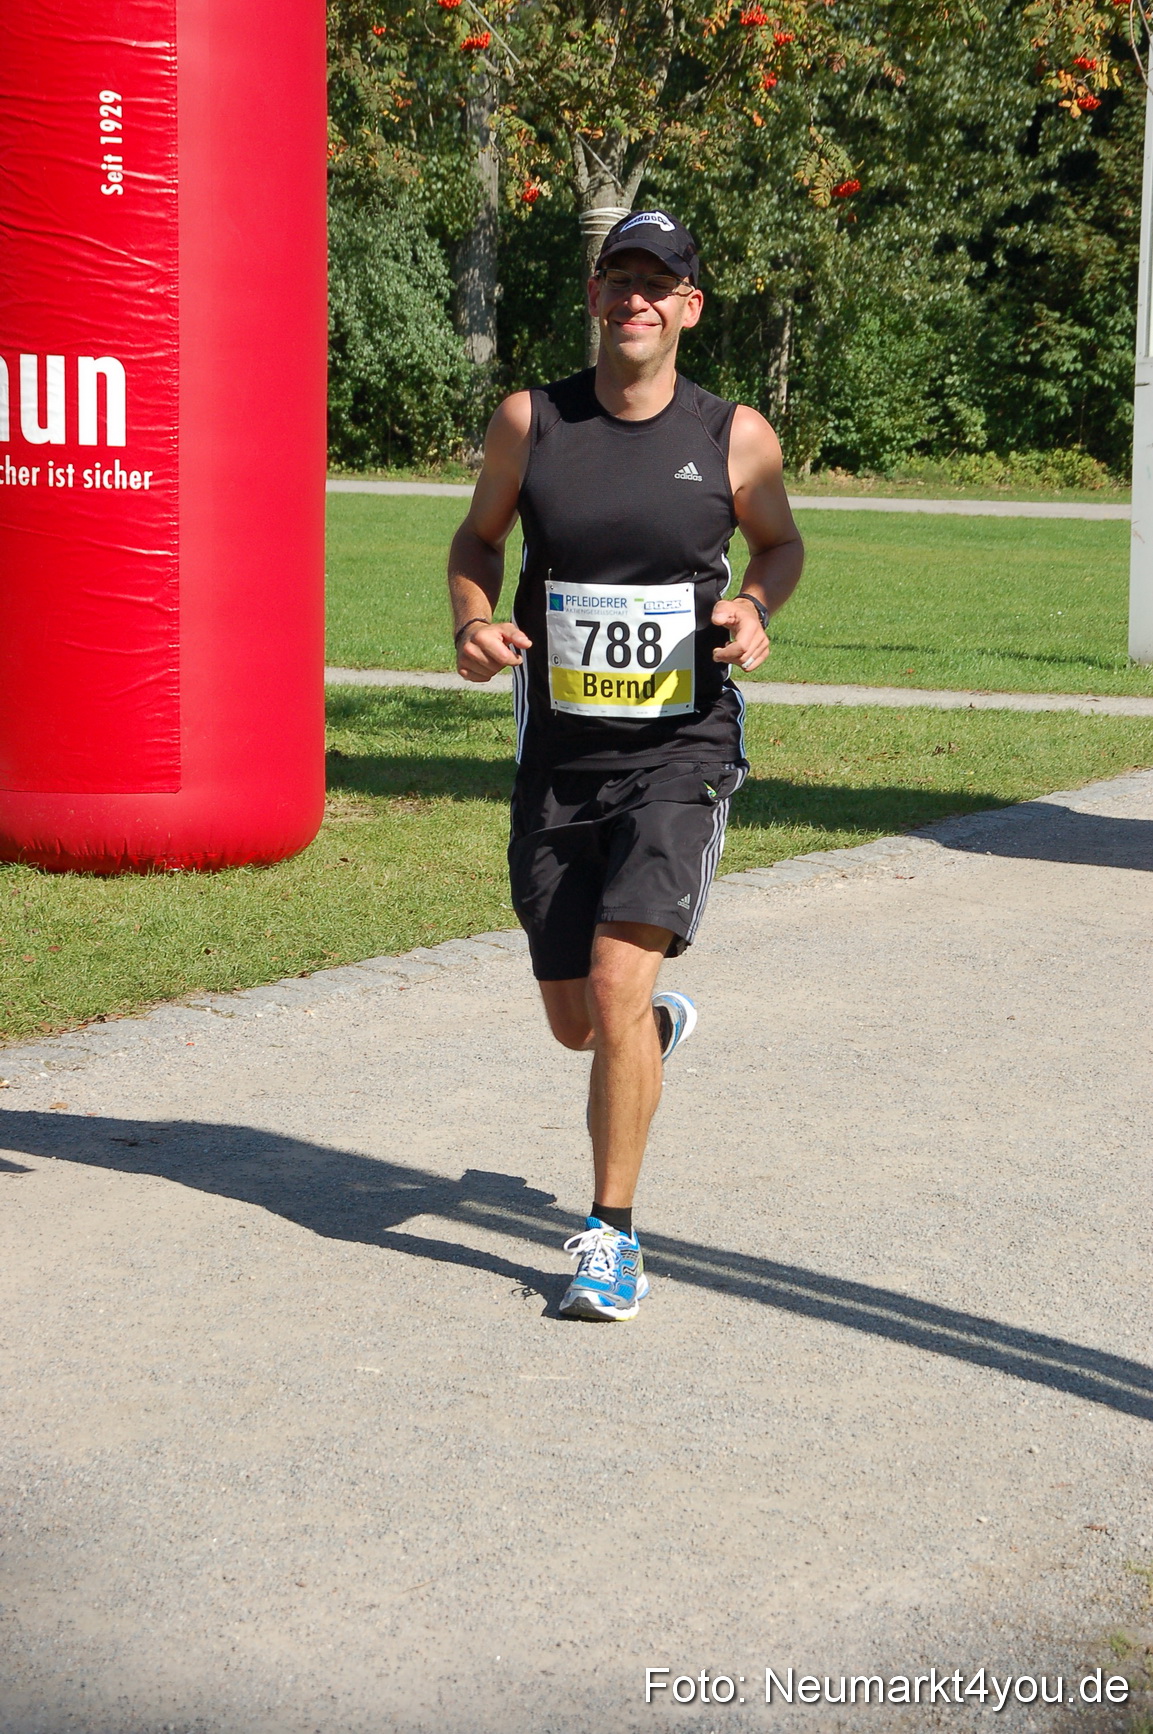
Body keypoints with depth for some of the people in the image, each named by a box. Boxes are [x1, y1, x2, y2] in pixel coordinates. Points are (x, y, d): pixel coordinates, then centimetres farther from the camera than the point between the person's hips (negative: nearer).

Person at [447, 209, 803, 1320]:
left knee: (616, 980, -19)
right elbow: (479, 535, 13)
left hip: (682, 751, -3)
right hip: (558, 758, 3)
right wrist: (473, 622, -8)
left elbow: (779, 540, 14)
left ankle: (611, 1233, -4)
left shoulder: (735, 438, -4)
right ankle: (662, 1023, 50)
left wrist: (755, 608, -8)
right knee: (575, 1021, 11)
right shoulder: (529, 423, -2)